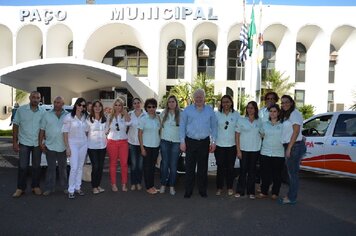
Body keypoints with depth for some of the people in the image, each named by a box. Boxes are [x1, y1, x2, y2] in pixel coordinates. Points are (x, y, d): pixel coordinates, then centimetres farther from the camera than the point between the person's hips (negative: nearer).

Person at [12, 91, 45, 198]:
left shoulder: (43, 112, 1)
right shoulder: (21, 110, -4)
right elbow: (15, 125, -1)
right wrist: (14, 142, -4)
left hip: (37, 144, 2)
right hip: (24, 143, -2)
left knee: (36, 166, 10)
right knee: (22, 166, 2)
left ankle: (36, 186, 22)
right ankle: (20, 188, 14)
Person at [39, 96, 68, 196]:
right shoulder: (47, 115, 2)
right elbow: (42, 129, 3)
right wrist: (41, 143, -3)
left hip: (63, 147, 1)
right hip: (50, 146, 0)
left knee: (63, 168, 11)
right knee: (51, 168, 5)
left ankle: (64, 187, 22)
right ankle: (49, 188, 15)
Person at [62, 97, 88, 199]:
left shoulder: (85, 117, 6)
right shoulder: (69, 117, -7)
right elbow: (65, 133, -8)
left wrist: (86, 141, 6)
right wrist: (67, 147, -11)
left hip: (83, 144, 5)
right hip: (73, 144, -5)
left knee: (80, 167, 10)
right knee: (74, 167, -9)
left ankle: (77, 187, 21)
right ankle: (71, 190, 2)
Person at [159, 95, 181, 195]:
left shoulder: (181, 114, 0)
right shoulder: (163, 114, 9)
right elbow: (160, 126, 14)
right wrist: (159, 138, 5)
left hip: (176, 142, -2)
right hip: (165, 141, 2)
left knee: (173, 165, 3)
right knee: (164, 164, 5)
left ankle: (172, 186, 13)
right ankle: (163, 185, 15)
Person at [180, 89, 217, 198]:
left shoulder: (210, 110, 6)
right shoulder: (187, 110, 2)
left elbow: (214, 127, 8)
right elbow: (182, 126, 2)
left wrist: (213, 142, 2)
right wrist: (182, 141, -4)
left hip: (204, 142, 1)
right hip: (190, 142, -1)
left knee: (203, 168, 9)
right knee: (189, 167, 1)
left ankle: (203, 191, 19)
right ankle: (188, 191, 10)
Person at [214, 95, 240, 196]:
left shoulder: (236, 114, 3)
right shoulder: (217, 114, 1)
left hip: (232, 145, 1)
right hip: (219, 145, -1)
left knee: (230, 167, 9)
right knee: (220, 167, 4)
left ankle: (230, 187, 23)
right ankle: (219, 188, 17)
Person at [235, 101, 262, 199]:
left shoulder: (259, 122, 6)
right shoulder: (241, 120, 0)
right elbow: (237, 136, -1)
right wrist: (238, 150, -6)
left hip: (255, 150, 2)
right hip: (243, 149, -2)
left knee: (252, 171, 8)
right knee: (243, 170, 0)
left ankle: (251, 191, 18)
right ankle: (240, 191, 12)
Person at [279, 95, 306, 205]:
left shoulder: (294, 113, -10)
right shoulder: (285, 115, 19)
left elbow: (296, 132, -17)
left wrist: (289, 148, -19)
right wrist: (287, 148, 10)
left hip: (295, 146, -9)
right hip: (289, 146, 9)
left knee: (293, 173, -3)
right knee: (291, 173, 14)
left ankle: (291, 198, 4)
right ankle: (291, 195, 23)